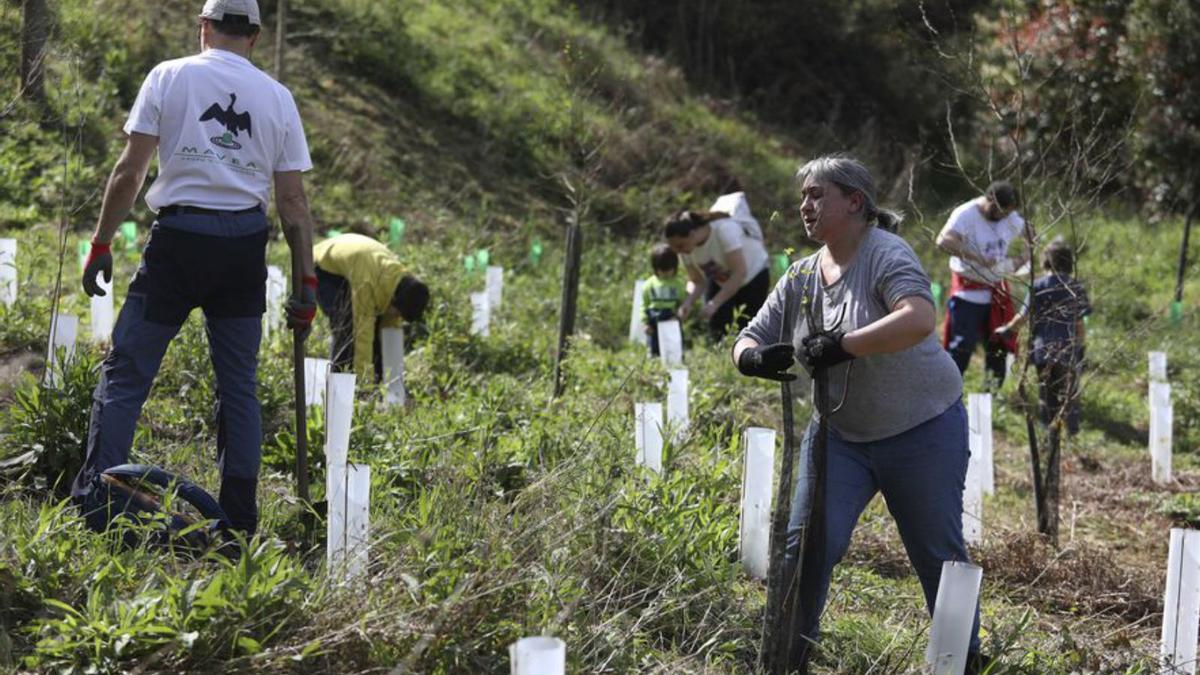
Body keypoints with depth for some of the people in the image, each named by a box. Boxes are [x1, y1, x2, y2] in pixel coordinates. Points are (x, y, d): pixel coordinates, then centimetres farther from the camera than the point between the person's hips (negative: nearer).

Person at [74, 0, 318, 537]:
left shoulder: (169, 76, 2)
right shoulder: (278, 96, 9)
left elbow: (129, 173, -3)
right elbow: (293, 200, 6)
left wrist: (101, 243, 3)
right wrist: (307, 283, 10)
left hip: (179, 236, -3)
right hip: (246, 244, 3)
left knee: (125, 372, 3)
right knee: (239, 386, 10)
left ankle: (94, 505, -4)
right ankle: (239, 522, 11)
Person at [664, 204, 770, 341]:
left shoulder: (725, 229, -36)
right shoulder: (686, 248, -18)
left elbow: (740, 273, -38)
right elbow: (697, 281, -8)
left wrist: (714, 304, -43)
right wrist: (688, 302, -30)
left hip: (753, 274, -5)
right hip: (719, 281, 5)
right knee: (716, 332, -7)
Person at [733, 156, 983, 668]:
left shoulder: (885, 253, -16)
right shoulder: (802, 276, 3)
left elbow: (918, 318, -35)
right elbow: (749, 339, 5)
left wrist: (841, 346, -41)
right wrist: (755, 357, -20)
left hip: (922, 431, -5)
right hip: (840, 433, 5)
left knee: (939, 554, 6)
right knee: (807, 540, -8)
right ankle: (786, 655, 2)